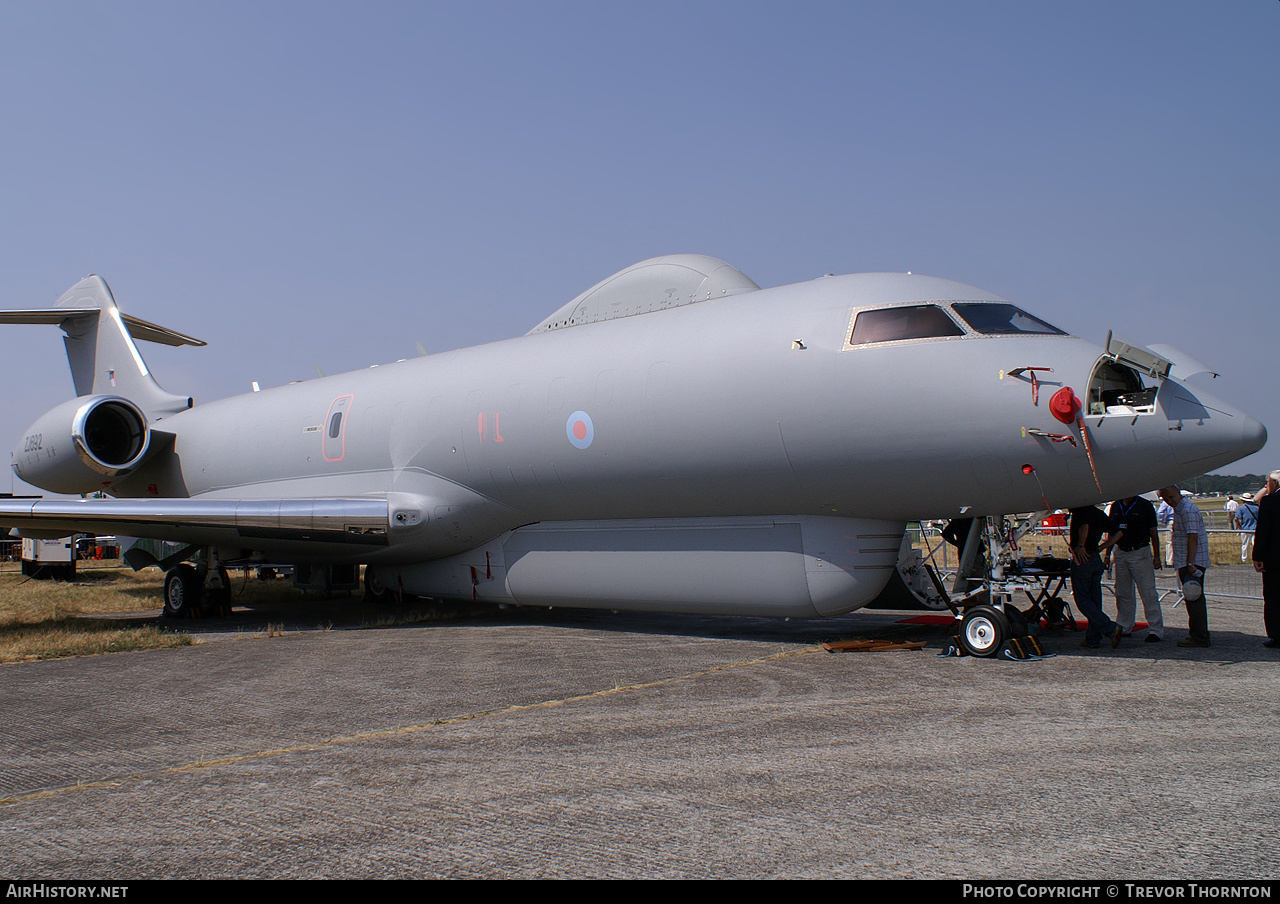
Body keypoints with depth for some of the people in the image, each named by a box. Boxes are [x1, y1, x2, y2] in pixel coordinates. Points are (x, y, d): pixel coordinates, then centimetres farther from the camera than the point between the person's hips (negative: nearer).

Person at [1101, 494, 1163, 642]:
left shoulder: (1145, 506, -3)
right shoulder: (1115, 506, 10)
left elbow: (1154, 533, -2)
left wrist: (1156, 557, -5)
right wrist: (1107, 554, 11)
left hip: (1141, 553, -5)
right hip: (1120, 553, 5)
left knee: (1148, 593, -5)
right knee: (1122, 593, 11)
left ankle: (1155, 630, -1)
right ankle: (1124, 627, 20)